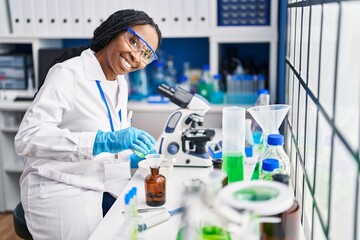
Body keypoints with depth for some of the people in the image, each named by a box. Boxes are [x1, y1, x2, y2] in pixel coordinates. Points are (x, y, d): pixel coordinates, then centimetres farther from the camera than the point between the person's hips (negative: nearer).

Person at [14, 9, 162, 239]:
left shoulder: (120, 84, 7)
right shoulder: (69, 73, -17)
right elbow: (27, 137, -29)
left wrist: (130, 157, -2)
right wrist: (103, 141, -37)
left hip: (98, 189, 7)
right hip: (61, 192, -7)